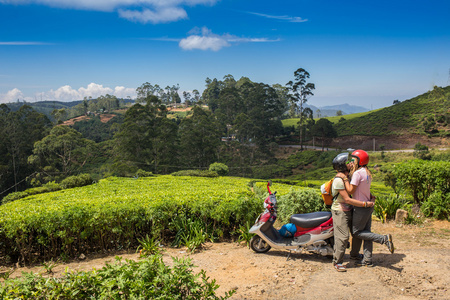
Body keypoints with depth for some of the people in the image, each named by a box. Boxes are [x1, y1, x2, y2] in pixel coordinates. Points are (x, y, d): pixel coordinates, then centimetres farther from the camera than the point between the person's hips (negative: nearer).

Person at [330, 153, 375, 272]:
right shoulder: (339, 180, -23)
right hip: (340, 211, -9)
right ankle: (337, 262, -2)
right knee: (343, 236, -10)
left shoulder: (347, 176, 8)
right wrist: (365, 204, -21)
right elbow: (347, 199, -25)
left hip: (347, 211, 9)